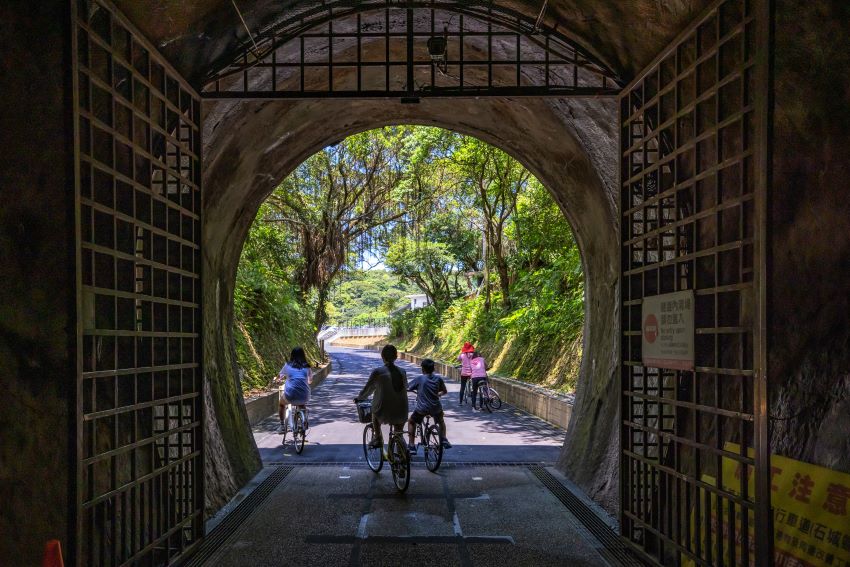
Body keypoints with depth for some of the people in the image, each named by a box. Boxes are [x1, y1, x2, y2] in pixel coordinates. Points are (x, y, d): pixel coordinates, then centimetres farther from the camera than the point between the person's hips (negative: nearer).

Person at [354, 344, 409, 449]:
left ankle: (378, 438, 24)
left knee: (374, 411, 32)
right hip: (401, 414, 3)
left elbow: (367, 389, 2)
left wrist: (359, 398, 23)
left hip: (384, 413, -3)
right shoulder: (402, 372, 2)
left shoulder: (378, 372, -9)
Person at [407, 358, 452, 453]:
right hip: (436, 408, 3)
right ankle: (444, 440, 24)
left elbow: (406, 388, -3)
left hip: (422, 408, -3)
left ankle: (411, 446, 14)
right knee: (441, 421, 34)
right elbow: (444, 391, 11)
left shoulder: (419, 379, -9)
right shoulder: (438, 378, -1)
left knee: (411, 422, 21)